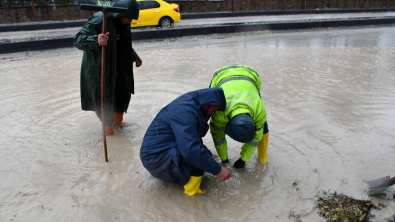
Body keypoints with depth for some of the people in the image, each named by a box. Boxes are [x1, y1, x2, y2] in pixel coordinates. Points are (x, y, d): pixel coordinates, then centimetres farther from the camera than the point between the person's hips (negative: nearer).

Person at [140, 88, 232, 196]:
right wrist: (217, 170, -30)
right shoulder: (185, 111, -28)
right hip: (156, 158, -10)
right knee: (199, 155, -27)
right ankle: (192, 190, -8)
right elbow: (192, 150, -37)